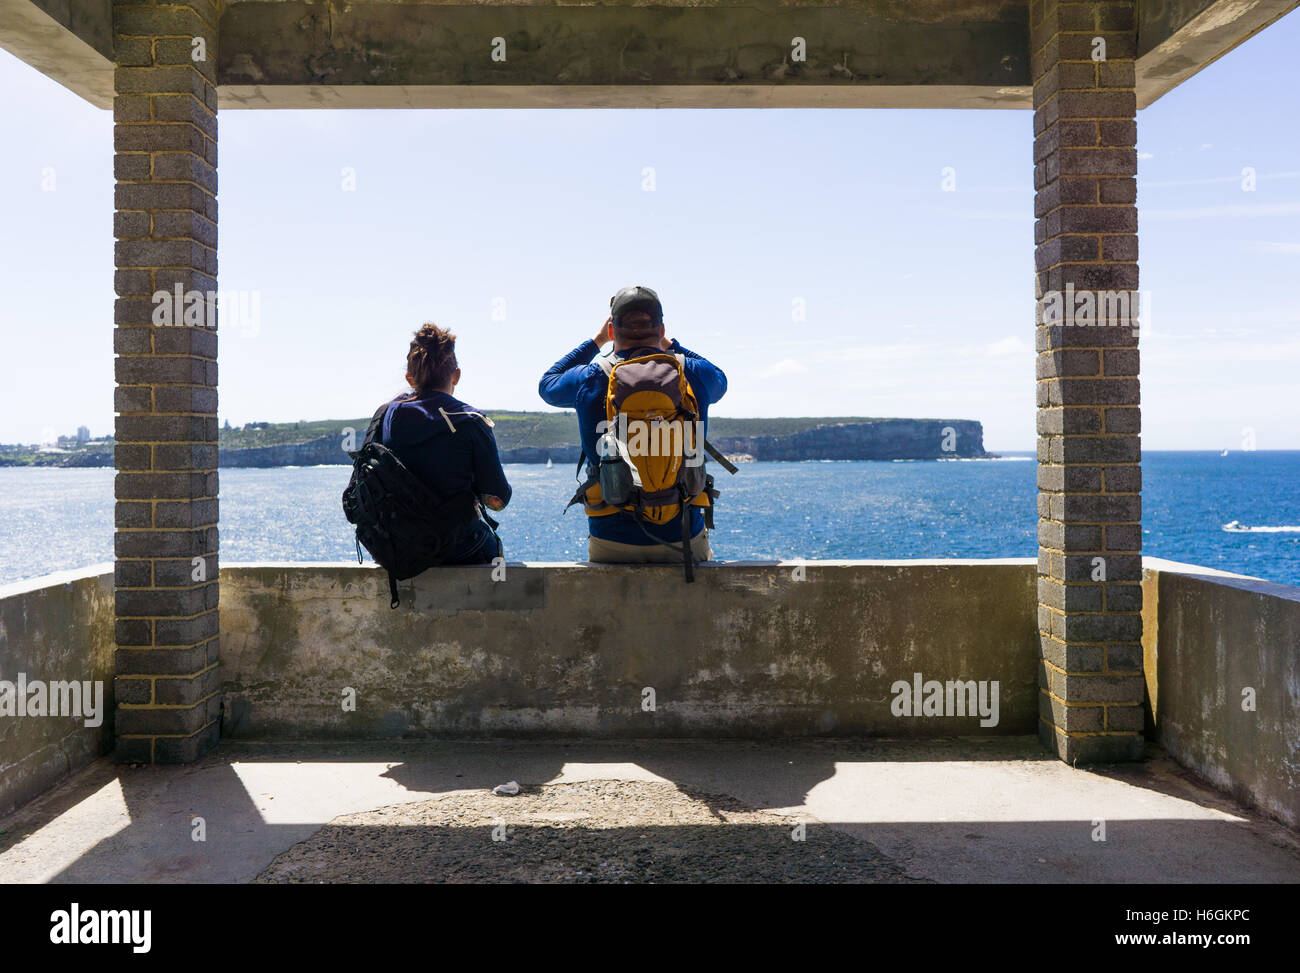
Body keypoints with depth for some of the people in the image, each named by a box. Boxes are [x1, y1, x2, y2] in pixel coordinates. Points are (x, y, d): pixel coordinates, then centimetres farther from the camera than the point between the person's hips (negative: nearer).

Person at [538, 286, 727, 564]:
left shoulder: (590, 380, -4)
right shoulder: (694, 374, -2)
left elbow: (547, 384, 21)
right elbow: (720, 381, 25)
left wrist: (595, 341, 27)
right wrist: (669, 344, 26)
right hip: (685, 539, 1)